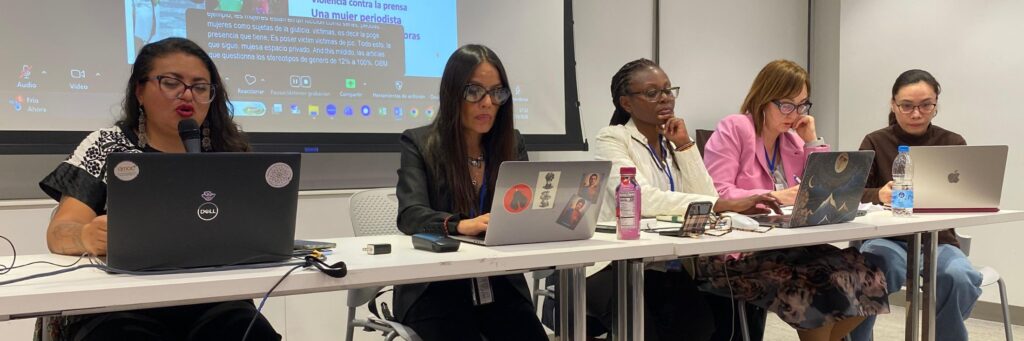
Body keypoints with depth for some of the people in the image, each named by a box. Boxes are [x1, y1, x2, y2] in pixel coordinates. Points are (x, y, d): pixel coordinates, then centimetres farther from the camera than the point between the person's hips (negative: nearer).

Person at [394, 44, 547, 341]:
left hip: (501, 286, 3)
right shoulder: (419, 143, -2)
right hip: (435, 289, -3)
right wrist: (460, 225, -34)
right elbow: (410, 215, -14)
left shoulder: (512, 143, 10)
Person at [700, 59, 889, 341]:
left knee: (862, 277, -12)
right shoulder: (733, 129, -5)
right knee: (819, 288, -27)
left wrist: (812, 141, 5)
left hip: (784, 246, 7)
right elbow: (716, 194, -15)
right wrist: (776, 196, -20)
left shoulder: (793, 140, 16)